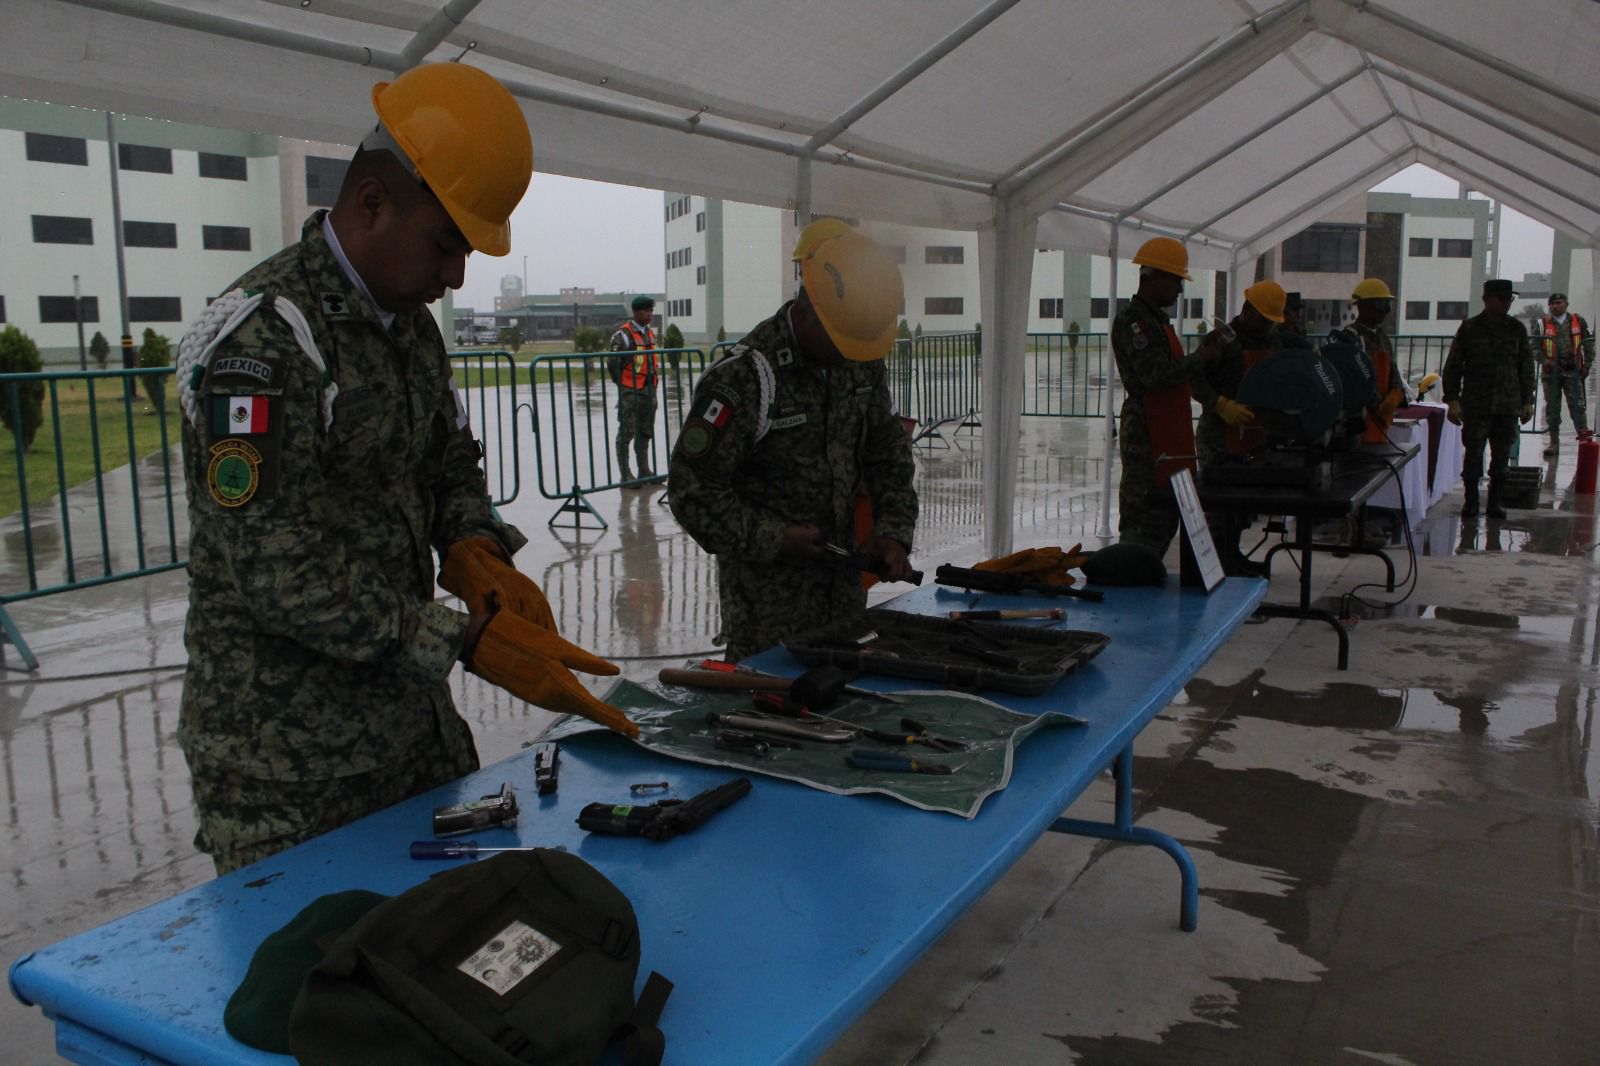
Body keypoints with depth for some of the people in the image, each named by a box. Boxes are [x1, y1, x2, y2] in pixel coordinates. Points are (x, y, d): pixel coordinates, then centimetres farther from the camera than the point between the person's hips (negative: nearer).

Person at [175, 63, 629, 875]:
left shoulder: (409, 325, 9)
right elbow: (280, 569, -24)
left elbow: (452, 465, 17)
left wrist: (474, 550, -6)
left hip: (410, 716, 8)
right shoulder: (263, 336, -19)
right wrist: (468, 642, -24)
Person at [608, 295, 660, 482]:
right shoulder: (623, 334, -11)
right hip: (630, 392, -8)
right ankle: (625, 474, 0)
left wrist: (652, 385, 16)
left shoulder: (650, 333, 15)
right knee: (626, 432, -4)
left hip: (649, 390, 8)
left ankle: (644, 471, 21)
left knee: (645, 432, 13)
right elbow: (614, 363, -13)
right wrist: (623, 386, -8)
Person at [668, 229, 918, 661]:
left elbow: (889, 455, 12)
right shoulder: (743, 377, -20)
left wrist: (893, 531, -2)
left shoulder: (864, 363, 2)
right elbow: (693, 489, -19)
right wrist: (771, 540, -20)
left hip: (843, 580, 7)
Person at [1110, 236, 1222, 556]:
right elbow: (1155, 375, -21)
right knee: (1142, 521, -9)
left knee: (1166, 516, 13)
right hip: (1146, 437, -10)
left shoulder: (1158, 319, 21)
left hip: (1169, 434, 10)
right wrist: (1201, 356, -12)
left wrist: (1203, 350, 12)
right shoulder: (1131, 321, -12)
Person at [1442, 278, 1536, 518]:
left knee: (1502, 455, 5)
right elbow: (1453, 366, 2)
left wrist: (1527, 400, 7)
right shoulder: (1469, 328, 2)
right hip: (1475, 406, -2)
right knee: (1473, 453, -2)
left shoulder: (1516, 329, 8)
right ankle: (1471, 500, 9)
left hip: (1508, 406, 2)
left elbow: (1526, 367, 12)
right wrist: (1452, 399, -5)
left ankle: (1495, 500, 14)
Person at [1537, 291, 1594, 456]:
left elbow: (1589, 344, 12)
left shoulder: (1578, 321, 7)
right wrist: (1543, 360, -11)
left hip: (1573, 371, 0)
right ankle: (1554, 442, 13)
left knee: (1578, 405, -6)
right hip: (1551, 372, 1)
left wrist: (1587, 365, 6)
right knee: (1552, 408, 5)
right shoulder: (1543, 324, 5)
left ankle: (1584, 439, -1)